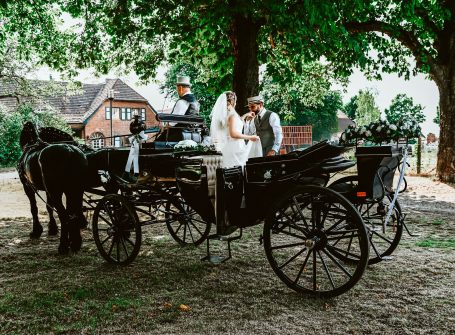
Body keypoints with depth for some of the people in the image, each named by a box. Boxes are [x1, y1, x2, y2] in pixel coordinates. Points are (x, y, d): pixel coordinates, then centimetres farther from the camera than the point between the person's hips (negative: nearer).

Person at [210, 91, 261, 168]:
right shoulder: (232, 114, -14)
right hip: (235, 147, -9)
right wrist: (250, 137, -14)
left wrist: (245, 116, 35)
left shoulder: (224, 113, 11)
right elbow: (233, 134, -22)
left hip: (227, 146, 9)